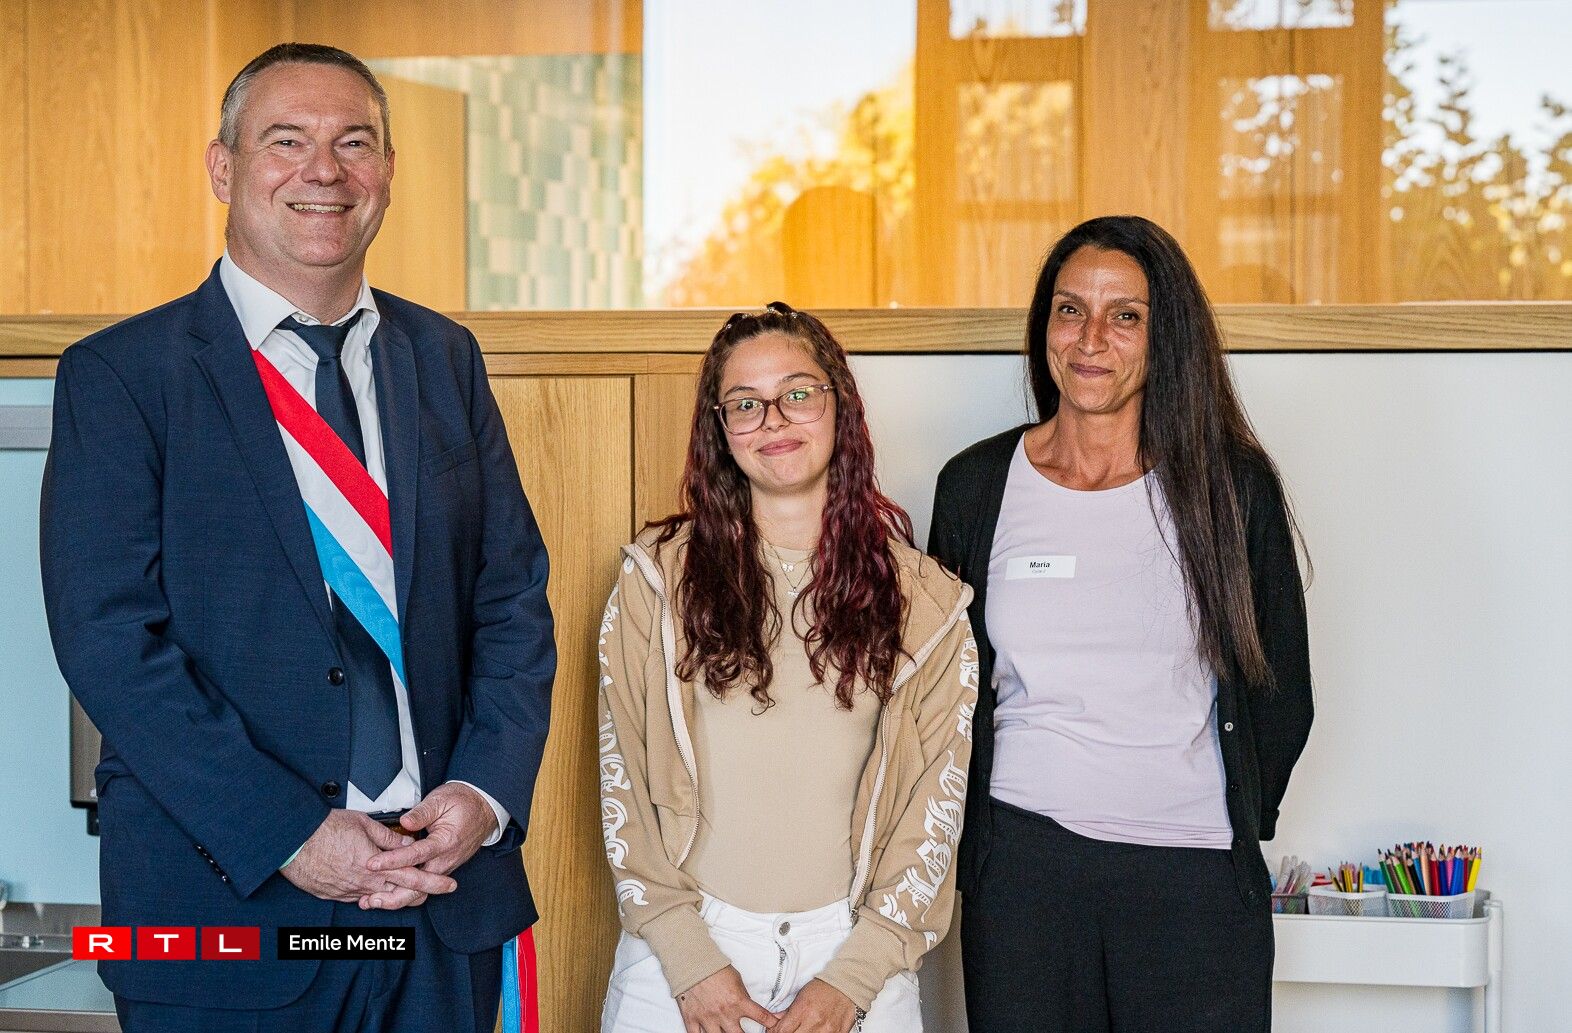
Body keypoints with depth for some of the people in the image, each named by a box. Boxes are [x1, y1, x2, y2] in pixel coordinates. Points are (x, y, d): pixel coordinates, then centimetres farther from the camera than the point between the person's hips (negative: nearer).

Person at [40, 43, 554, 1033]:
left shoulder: (445, 358, 8)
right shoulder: (119, 375, -4)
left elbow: (513, 594, 7)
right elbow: (110, 641, -11)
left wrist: (486, 792, -8)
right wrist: (288, 839, -17)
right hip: (228, 902, -3)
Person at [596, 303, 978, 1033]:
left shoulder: (923, 602, 0)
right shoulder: (656, 579, -1)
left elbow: (935, 808, 0)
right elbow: (622, 780, -2)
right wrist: (689, 958, -8)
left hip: (852, 946, 0)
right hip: (684, 948, 0)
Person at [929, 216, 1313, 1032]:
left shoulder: (1230, 483, 1)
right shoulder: (976, 485, 4)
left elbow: (1281, 695, 8)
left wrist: (1235, 826, 7)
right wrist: (971, 847, 8)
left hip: (1195, 876, -1)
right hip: (1023, 864, 1)